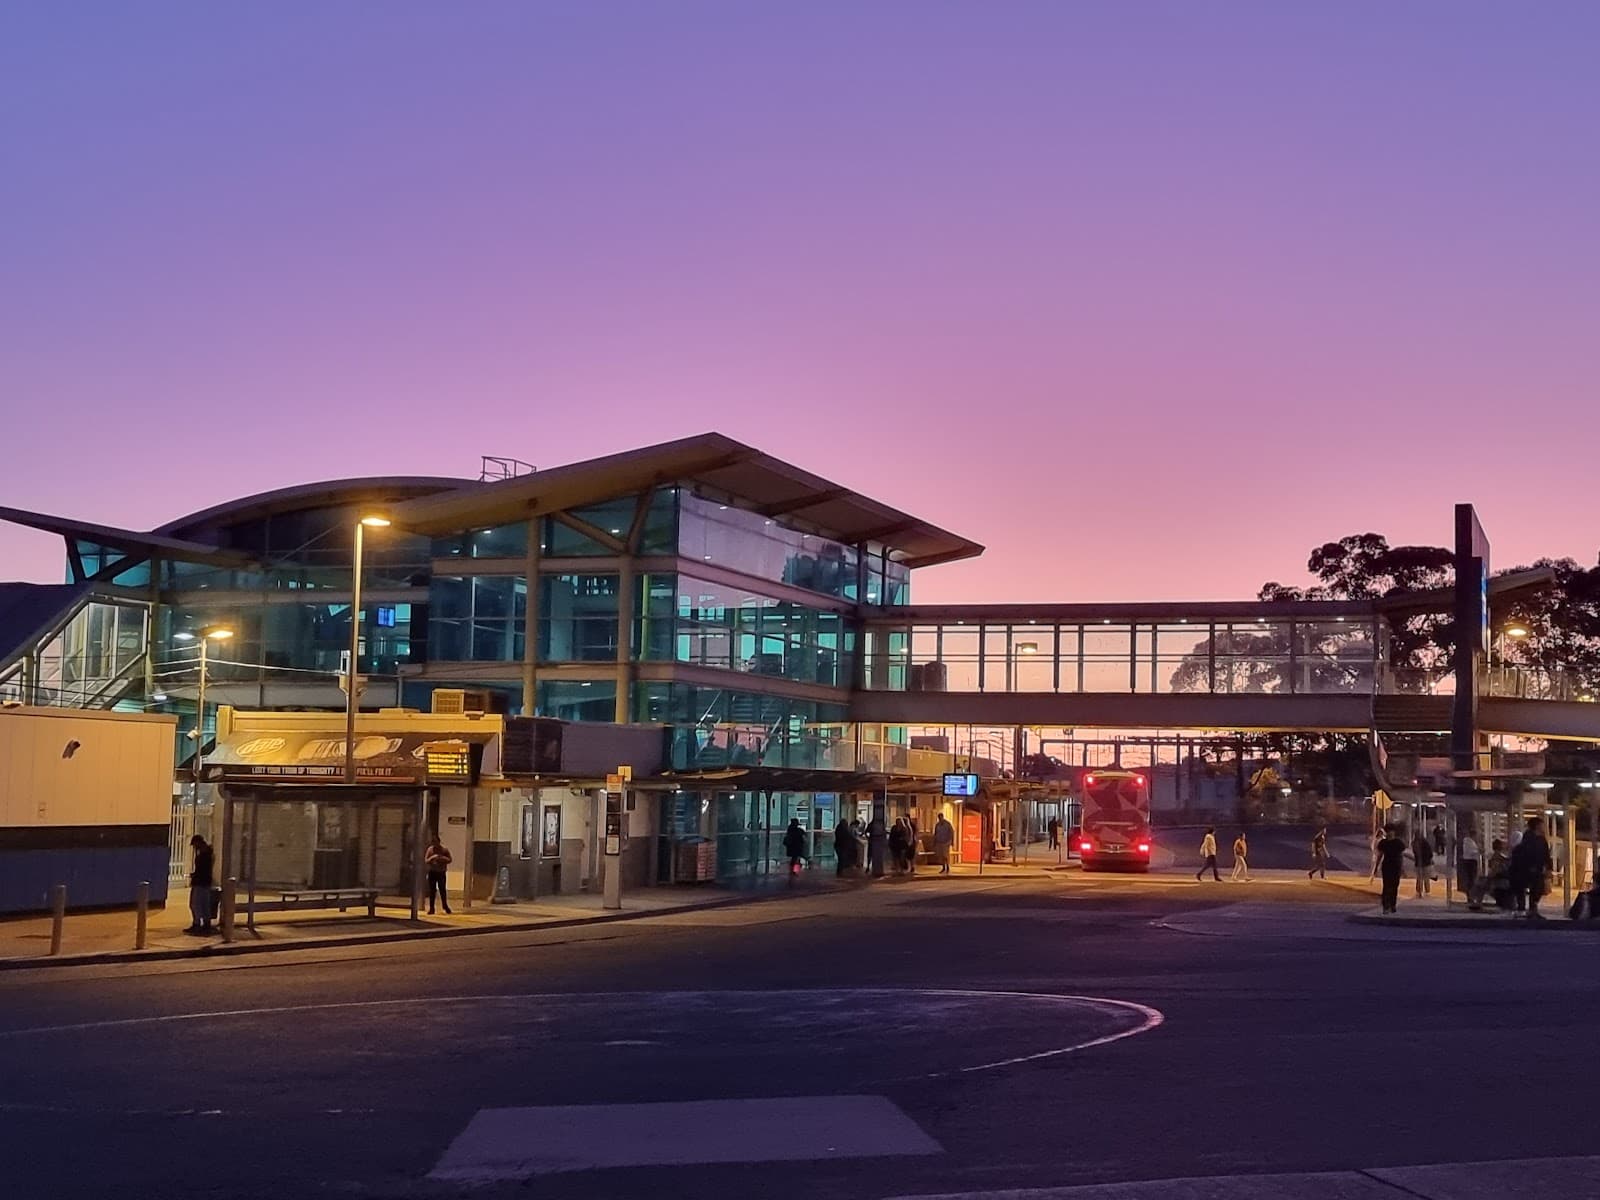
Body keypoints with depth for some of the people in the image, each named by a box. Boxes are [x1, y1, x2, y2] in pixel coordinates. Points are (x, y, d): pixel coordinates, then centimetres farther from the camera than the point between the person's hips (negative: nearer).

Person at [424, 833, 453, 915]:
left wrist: (442, 858, -17)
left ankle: (445, 906, 9)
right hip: (432, 872, 1)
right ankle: (431, 908, 6)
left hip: (441, 872, -1)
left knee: (442, 890, -4)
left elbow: (449, 860, 0)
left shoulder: (444, 849, 0)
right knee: (432, 890, 1)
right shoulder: (430, 849, 3)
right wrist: (432, 858, -16)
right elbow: (426, 860, 3)